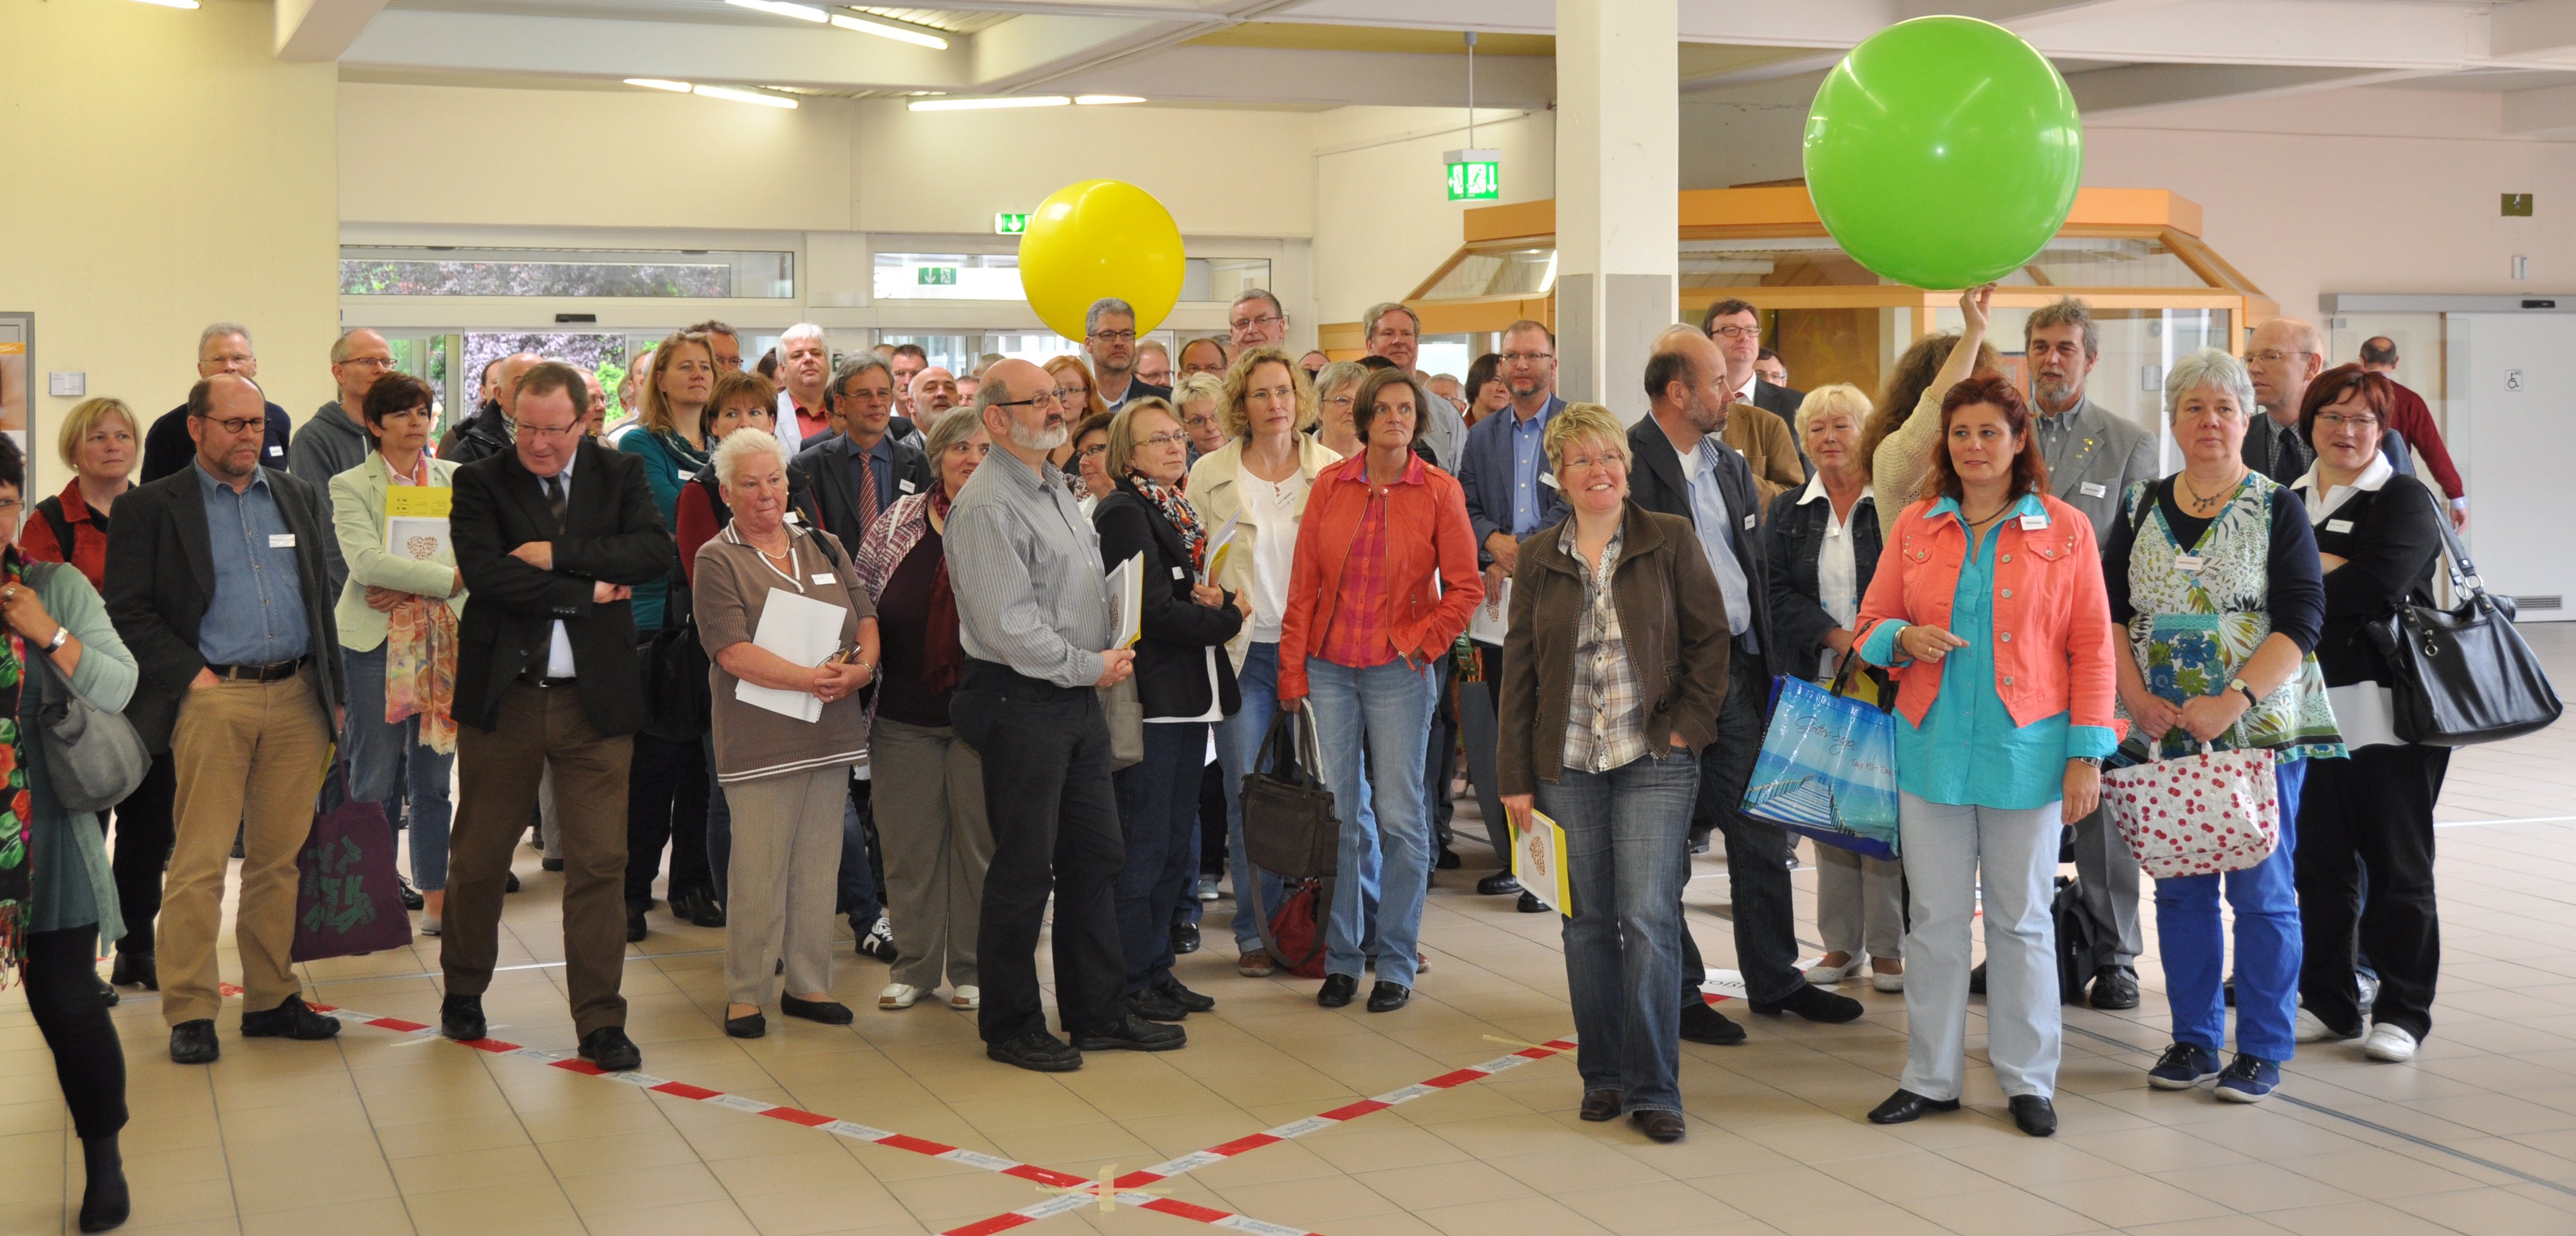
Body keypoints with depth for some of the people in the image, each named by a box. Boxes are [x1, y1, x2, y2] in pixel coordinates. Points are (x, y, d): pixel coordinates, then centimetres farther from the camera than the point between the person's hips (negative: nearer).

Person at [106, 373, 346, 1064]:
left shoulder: (297, 499, 16)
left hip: (297, 697, 4)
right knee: (199, 863, -5)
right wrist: (191, 675, -10)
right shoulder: (153, 508, 3)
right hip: (214, 697, -4)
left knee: (280, 856, 8)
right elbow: (127, 612, -2)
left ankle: (272, 999, 15)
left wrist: (333, 694, 14)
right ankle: (190, 1013, 1)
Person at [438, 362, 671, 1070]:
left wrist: (557, 553, -16)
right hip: (502, 696, 0)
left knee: (599, 864, -1)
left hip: (596, 697, 1)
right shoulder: (480, 483, 1)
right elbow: (485, 572, -16)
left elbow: (656, 553, -10)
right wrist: (587, 592, -14)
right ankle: (463, 993, 33)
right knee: (479, 857, 11)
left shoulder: (620, 475, 7)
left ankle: (600, 1021, 7)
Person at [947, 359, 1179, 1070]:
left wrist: (1108, 658, 8)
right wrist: (1092, 666, -13)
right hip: (1021, 703, -9)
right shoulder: (988, 506, -15)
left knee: (1095, 853, 13)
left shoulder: (1054, 490, 15)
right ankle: (1011, 1027, 12)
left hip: (1078, 696, 9)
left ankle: (1097, 1012, 23)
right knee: (1024, 867, -1)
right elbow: (1010, 626, -20)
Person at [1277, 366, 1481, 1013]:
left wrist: (1421, 643, -6)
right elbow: (1304, 583, 6)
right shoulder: (1330, 486, 4)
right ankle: (1342, 956, 17)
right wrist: (1292, 669, 3)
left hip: (1398, 671, -2)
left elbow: (1465, 587, 2)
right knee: (1340, 813, 6)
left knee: (1399, 816, 0)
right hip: (1330, 667, 2)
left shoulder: (1439, 491, -1)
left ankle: (1396, 963, 10)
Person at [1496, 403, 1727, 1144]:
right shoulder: (1538, 558, 7)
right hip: (1567, 763, 3)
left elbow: (1710, 638, 4)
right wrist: (1515, 777, 5)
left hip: (1653, 759, -2)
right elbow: (1519, 670, 9)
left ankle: (1653, 1089, 0)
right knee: (1588, 922, 7)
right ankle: (1602, 1076, 20)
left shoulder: (1671, 540, 1)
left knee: (1649, 918, -8)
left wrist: (1688, 722, -6)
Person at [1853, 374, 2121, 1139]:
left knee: (2021, 917, 6)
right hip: (1931, 749, 2)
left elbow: (2091, 647, 0)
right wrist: (1905, 639, -11)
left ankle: (2027, 1080, 17)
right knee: (1935, 916, 6)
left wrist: (2088, 753, -6)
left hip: (2026, 751, -2)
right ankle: (1930, 1076, 16)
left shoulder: (2065, 530, 1)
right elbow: (1872, 624, 13)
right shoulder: (1914, 526, 7)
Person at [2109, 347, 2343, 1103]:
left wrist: (2234, 700, -20)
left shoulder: (2277, 509, -1)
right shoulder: (2141, 510, 9)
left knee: (2261, 890, -1)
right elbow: (2110, 613, 7)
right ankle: (2194, 1040, 21)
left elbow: (2300, 621, -9)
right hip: (2166, 731, 3)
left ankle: (2261, 1052, 10)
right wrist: (2138, 699, -8)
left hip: (2260, 729, -3)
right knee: (2181, 887, 9)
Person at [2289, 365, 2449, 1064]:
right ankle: (2328, 1004, 19)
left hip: (2389, 711, -5)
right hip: (2309, 710, 5)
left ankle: (2403, 1011, 9)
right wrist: (2331, 568, -8)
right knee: (2318, 863, 8)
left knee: (2397, 866, 1)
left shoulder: (2405, 501, -2)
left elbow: (2375, 590, -17)